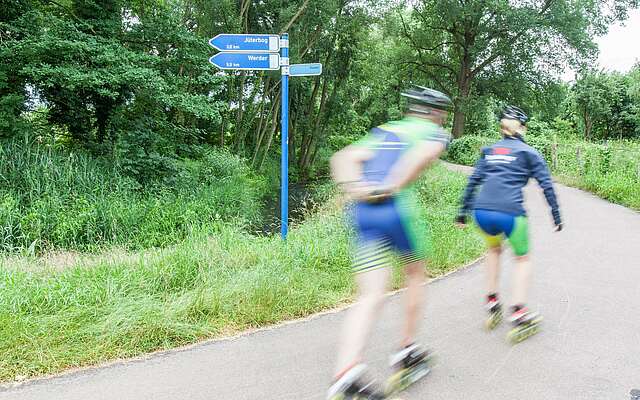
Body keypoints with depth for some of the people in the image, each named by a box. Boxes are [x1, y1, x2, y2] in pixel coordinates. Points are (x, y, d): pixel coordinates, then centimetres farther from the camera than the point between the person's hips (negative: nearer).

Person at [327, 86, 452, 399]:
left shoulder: (383, 131, 28)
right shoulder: (436, 133, 14)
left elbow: (344, 158, 9)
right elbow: (424, 154, -14)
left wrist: (354, 187, -6)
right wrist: (391, 188, -12)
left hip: (361, 211, 4)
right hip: (397, 209, -4)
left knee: (371, 296, 3)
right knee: (415, 275, 22)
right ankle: (406, 351, 29)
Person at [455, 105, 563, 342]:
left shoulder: (489, 151, 20)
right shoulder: (528, 153, 11)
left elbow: (473, 182, 15)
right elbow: (547, 185, 7)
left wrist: (463, 211, 18)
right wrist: (556, 216, 14)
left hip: (482, 212, 4)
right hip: (510, 213, -3)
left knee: (494, 249, 32)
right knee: (523, 260, 19)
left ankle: (492, 302, 29)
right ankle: (519, 314, 7)